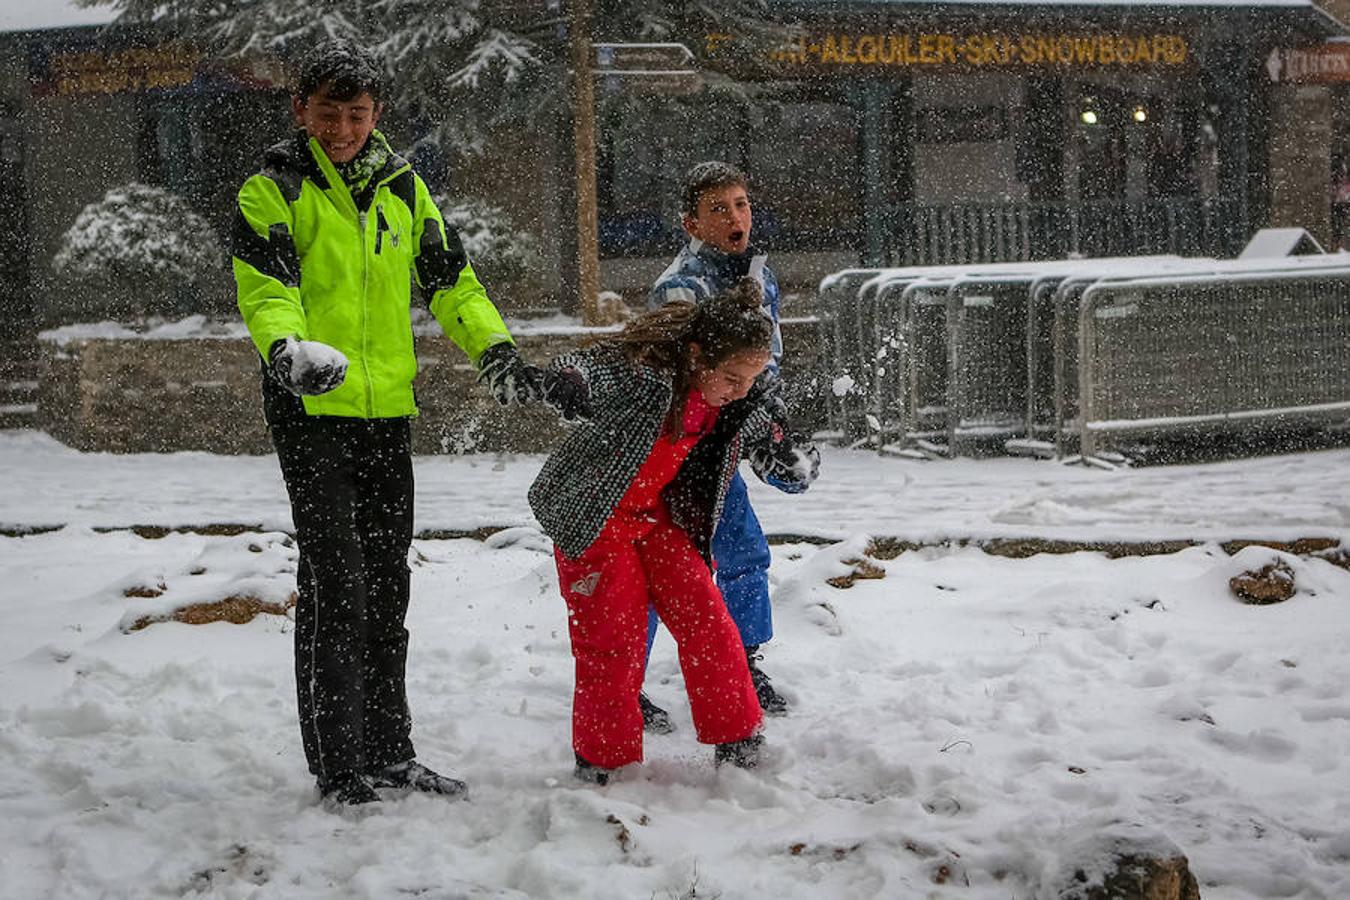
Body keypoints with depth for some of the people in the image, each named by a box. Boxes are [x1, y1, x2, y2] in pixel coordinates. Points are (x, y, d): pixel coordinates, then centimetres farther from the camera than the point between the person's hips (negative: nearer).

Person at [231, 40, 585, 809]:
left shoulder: (403, 186, 11)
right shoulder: (275, 189, -4)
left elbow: (451, 280, 12)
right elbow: (264, 287, -15)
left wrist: (499, 356, -1)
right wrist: (288, 350, -35)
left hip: (388, 408, 5)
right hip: (312, 407, -5)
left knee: (387, 584, 11)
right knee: (335, 581, -8)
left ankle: (389, 751, 21)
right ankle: (338, 765, -1)